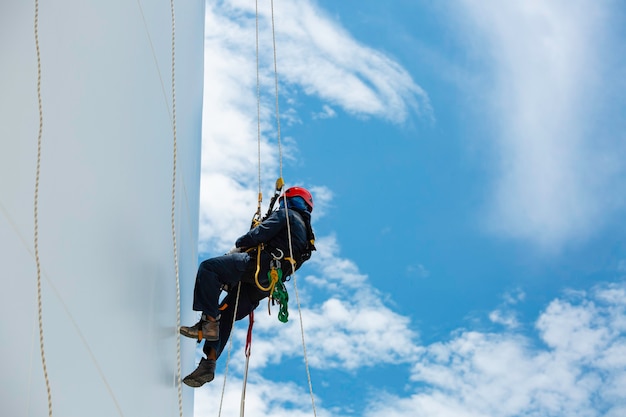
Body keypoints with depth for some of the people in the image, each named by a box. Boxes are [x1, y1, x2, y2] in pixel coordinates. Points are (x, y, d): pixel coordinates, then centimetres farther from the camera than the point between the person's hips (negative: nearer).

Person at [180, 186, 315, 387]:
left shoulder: (287, 214, 9)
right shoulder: (306, 233, 35)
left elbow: (262, 233, -5)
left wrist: (239, 243, 11)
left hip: (259, 265, -9)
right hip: (267, 282, 9)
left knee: (208, 267, -21)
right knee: (225, 317, 9)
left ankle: (209, 321, -29)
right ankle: (209, 364, 1)